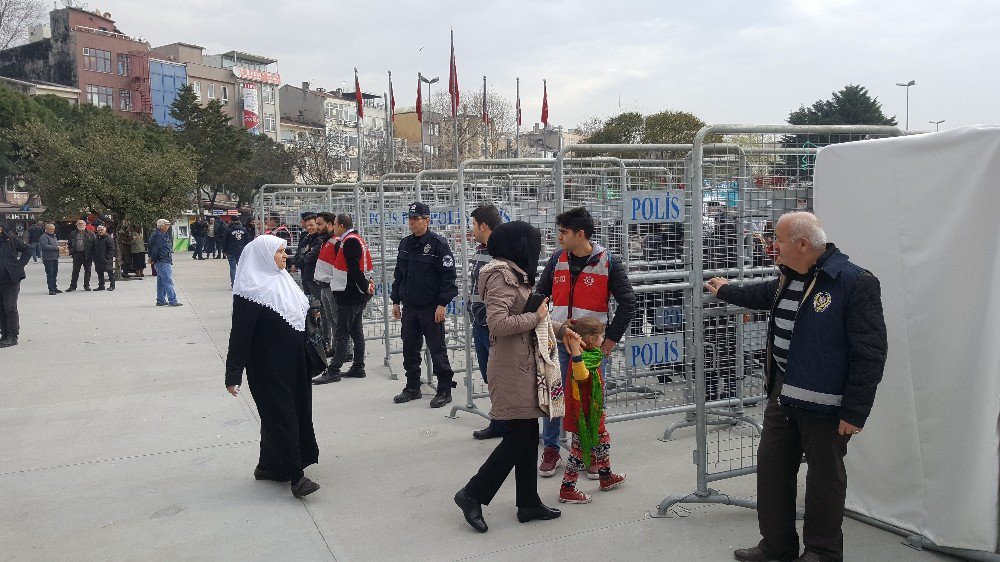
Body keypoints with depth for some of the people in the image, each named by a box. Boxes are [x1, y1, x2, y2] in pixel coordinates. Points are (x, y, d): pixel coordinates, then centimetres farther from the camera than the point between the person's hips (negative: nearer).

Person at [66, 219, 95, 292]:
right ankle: (73, 286, 7)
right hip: (77, 254, 1)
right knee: (75, 271, 2)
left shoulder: (90, 234, 4)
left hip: (87, 255, -1)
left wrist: (93, 255, -6)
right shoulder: (73, 234, 12)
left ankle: (86, 285, 14)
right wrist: (71, 251, 2)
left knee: (87, 270, 5)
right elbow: (69, 244, 18)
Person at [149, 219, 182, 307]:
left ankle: (160, 300, 21)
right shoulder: (159, 235, -17)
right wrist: (153, 259, -10)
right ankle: (172, 301, -12)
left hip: (165, 262, 11)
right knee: (168, 282, -11)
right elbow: (155, 249, -19)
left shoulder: (163, 235, 17)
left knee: (161, 282, 14)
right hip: (163, 262, -11)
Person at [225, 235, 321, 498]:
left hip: (292, 363, 9)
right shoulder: (252, 289, -16)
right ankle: (295, 475, 1)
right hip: (268, 366, -9)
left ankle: (268, 466, 28)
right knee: (280, 416, -4)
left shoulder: (281, 280, 9)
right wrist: (233, 374, -18)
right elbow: (240, 333, -18)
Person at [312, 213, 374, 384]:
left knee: (342, 334, -6)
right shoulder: (356, 239, 16)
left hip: (349, 295, -10)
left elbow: (354, 269, -21)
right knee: (356, 332, 13)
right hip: (358, 295, 10)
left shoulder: (349, 241, -16)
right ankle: (358, 368, 19)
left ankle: (333, 371, -3)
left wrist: (365, 287, -16)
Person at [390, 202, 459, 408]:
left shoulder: (438, 244, -9)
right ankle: (412, 387, 25)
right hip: (409, 306, 6)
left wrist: (442, 304, -16)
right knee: (409, 348, 12)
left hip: (431, 308, -6)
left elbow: (448, 276, -12)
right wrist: (395, 300, 15)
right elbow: (399, 274, 19)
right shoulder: (405, 244, 12)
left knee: (437, 349, 0)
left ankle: (444, 390, 9)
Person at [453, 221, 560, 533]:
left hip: (523, 364, 10)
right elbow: (498, 323, -25)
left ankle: (528, 502, 23)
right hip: (512, 366, -10)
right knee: (519, 436, -4)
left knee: (528, 434, 13)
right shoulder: (502, 275, -15)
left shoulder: (514, 274, 16)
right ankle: (473, 495, 7)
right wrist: (536, 316, -14)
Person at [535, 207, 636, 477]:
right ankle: (551, 450, 20)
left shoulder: (608, 262, -7)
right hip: (558, 342, 3)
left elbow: (627, 303, -5)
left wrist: (611, 338, -8)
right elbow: (541, 294, 16)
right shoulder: (557, 260, 5)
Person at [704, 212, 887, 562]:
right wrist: (725, 291, 46)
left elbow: (870, 353, -18)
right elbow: (765, 295, 33)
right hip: (783, 392, 8)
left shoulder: (855, 283, -18)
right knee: (771, 467, 13)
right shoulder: (789, 278, 7)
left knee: (824, 478, 8)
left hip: (824, 403, -8)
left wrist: (855, 412, -18)